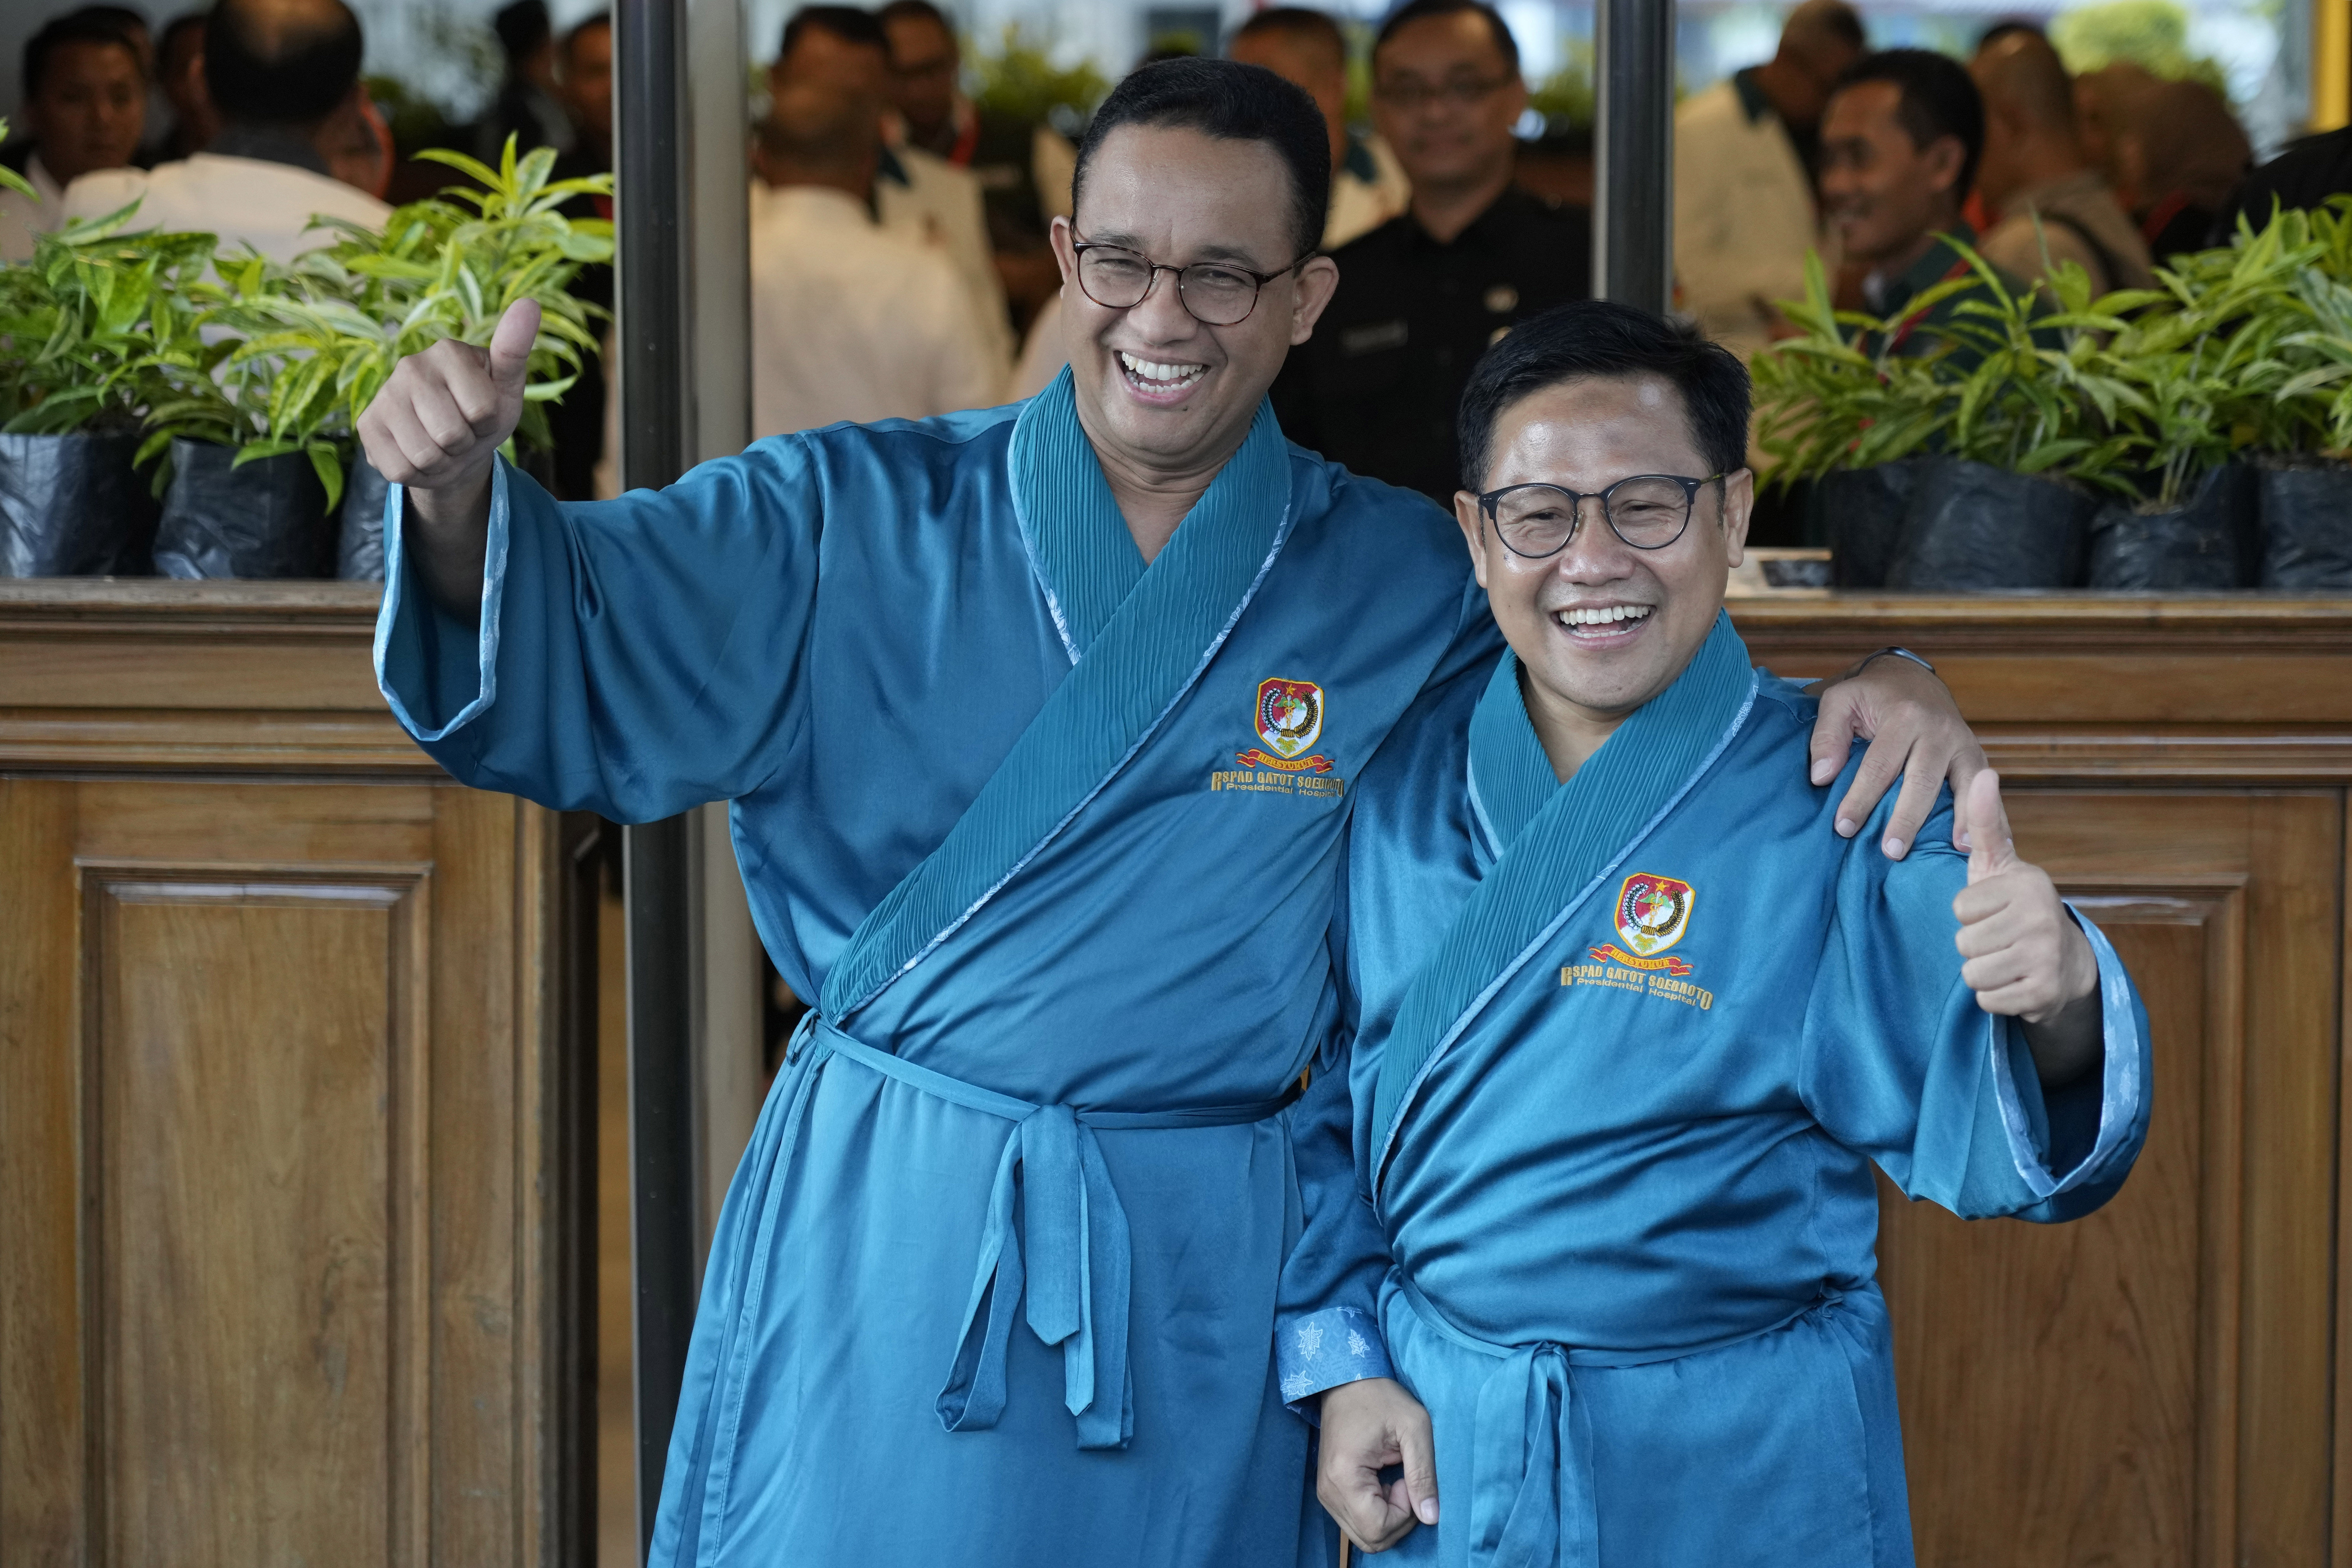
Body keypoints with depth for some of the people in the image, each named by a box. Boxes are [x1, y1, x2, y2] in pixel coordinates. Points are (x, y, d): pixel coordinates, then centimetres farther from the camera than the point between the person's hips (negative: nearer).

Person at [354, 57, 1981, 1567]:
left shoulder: (1408, 586, 5)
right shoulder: (858, 520, 0)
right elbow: (568, 662, -6)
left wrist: (1873, 680, -7)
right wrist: (461, 498, -28)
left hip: (1194, 1298, 1)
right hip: (872, 1246, -1)